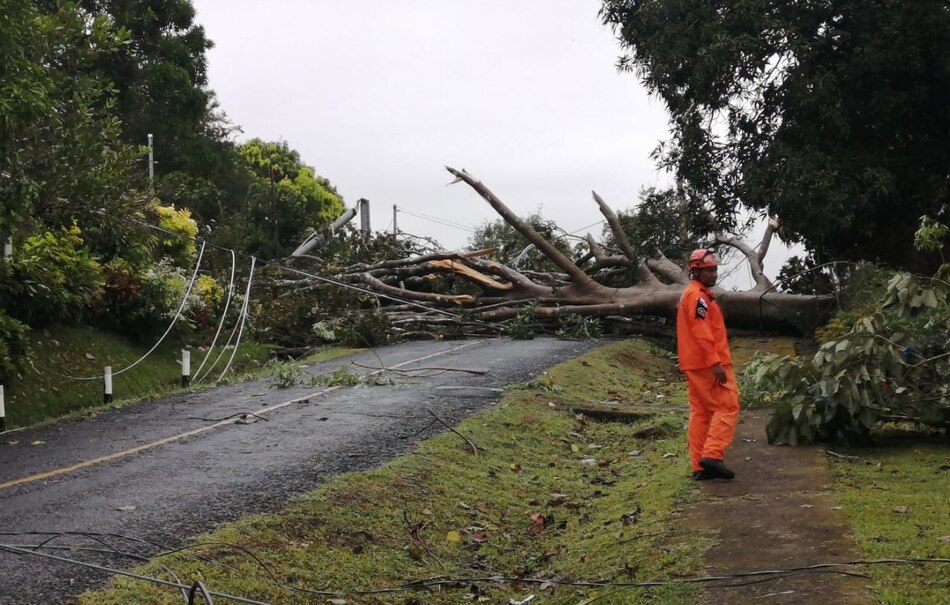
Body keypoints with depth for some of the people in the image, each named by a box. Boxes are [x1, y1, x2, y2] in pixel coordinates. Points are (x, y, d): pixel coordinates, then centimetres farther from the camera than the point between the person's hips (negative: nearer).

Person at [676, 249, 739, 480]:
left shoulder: (689, 295, 20)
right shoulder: (698, 296, -13)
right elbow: (702, 332, -22)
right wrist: (716, 362, -25)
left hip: (694, 365, 10)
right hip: (709, 364, -10)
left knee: (700, 413, 9)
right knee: (727, 407, -7)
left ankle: (699, 465, 9)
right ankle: (712, 455, -15)